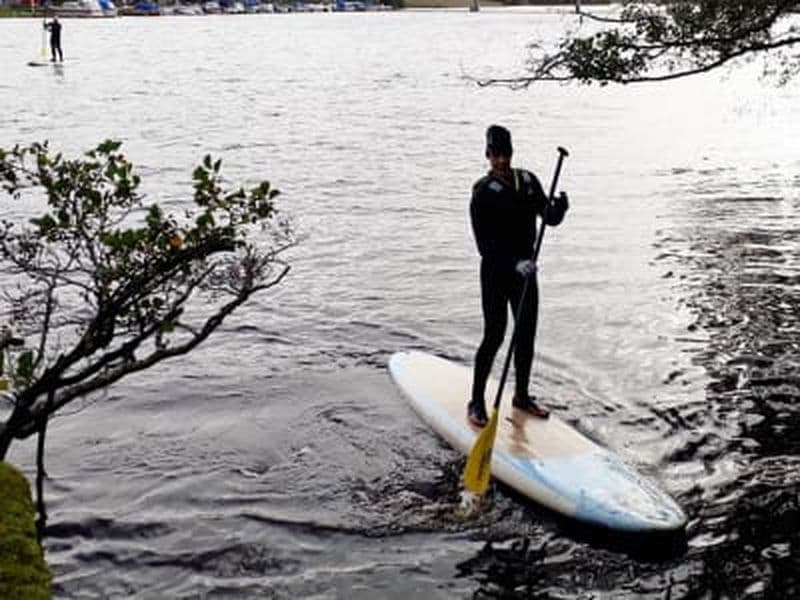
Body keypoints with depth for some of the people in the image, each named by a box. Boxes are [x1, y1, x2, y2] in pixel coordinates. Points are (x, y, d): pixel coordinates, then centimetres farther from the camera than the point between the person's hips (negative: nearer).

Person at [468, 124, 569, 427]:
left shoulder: (528, 181, 6)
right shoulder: (483, 192, -13)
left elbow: (549, 218, 4)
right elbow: (484, 244, -18)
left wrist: (558, 208, -19)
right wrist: (515, 263, -29)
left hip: (525, 270, 6)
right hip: (496, 272, -6)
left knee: (527, 335, 12)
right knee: (494, 336, -5)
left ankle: (522, 396, 28)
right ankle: (476, 402, 7)